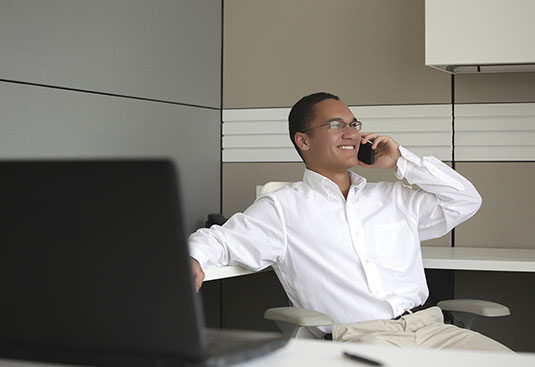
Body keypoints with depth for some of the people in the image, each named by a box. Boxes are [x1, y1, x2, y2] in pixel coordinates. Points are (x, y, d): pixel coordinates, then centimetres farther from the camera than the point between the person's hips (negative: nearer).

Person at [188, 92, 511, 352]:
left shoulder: (394, 197, 25)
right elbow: (223, 239, 4)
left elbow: (466, 201, 25)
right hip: (357, 335, -5)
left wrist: (402, 161, 18)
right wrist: (195, 258, -21)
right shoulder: (283, 208, 11)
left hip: (427, 327, 5)